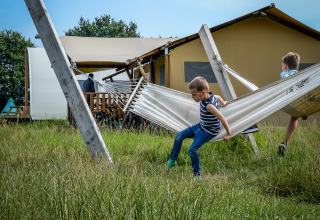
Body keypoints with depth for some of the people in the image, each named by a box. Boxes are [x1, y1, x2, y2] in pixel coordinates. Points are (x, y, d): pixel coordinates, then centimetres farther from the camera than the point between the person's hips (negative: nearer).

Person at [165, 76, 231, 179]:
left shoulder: (209, 106, -33)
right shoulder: (210, 96, -7)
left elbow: (222, 119, -31)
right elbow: (218, 97, 15)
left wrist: (228, 134, -22)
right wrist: (222, 103, 38)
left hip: (208, 132, -10)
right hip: (200, 126, 10)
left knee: (192, 149, -20)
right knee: (179, 136, 6)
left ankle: (197, 175, -8)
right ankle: (172, 160, 18)